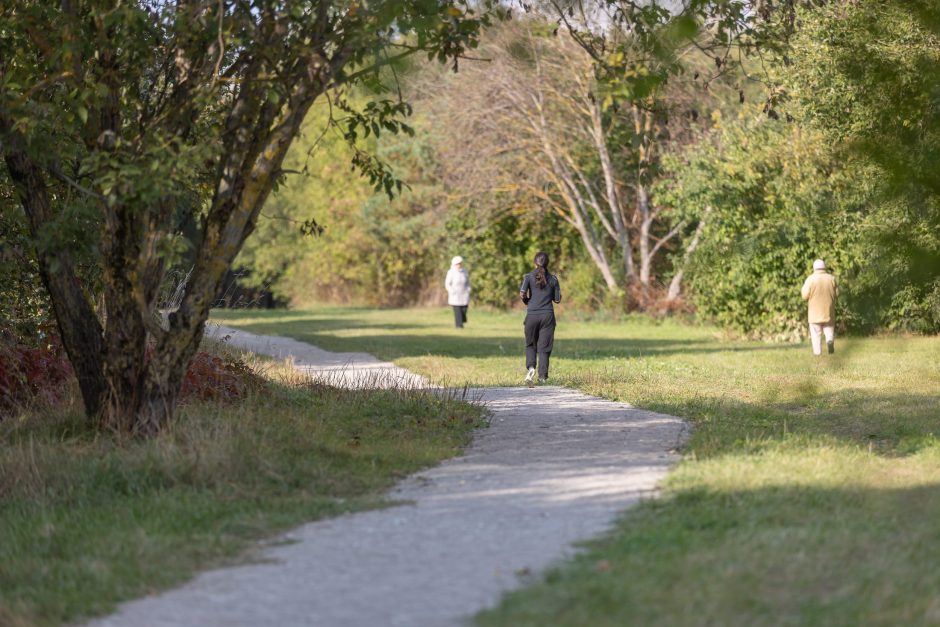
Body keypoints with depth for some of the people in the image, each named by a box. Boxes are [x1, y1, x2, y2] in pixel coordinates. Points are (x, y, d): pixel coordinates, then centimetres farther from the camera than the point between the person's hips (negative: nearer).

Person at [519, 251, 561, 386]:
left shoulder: (529, 277, 0)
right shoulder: (553, 278, 4)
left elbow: (522, 293, -13)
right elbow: (557, 299, 6)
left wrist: (527, 301, 7)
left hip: (532, 315, 0)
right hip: (548, 315, 0)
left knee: (530, 345, 14)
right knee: (544, 346, 5)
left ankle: (530, 367, -10)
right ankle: (542, 376, 0)